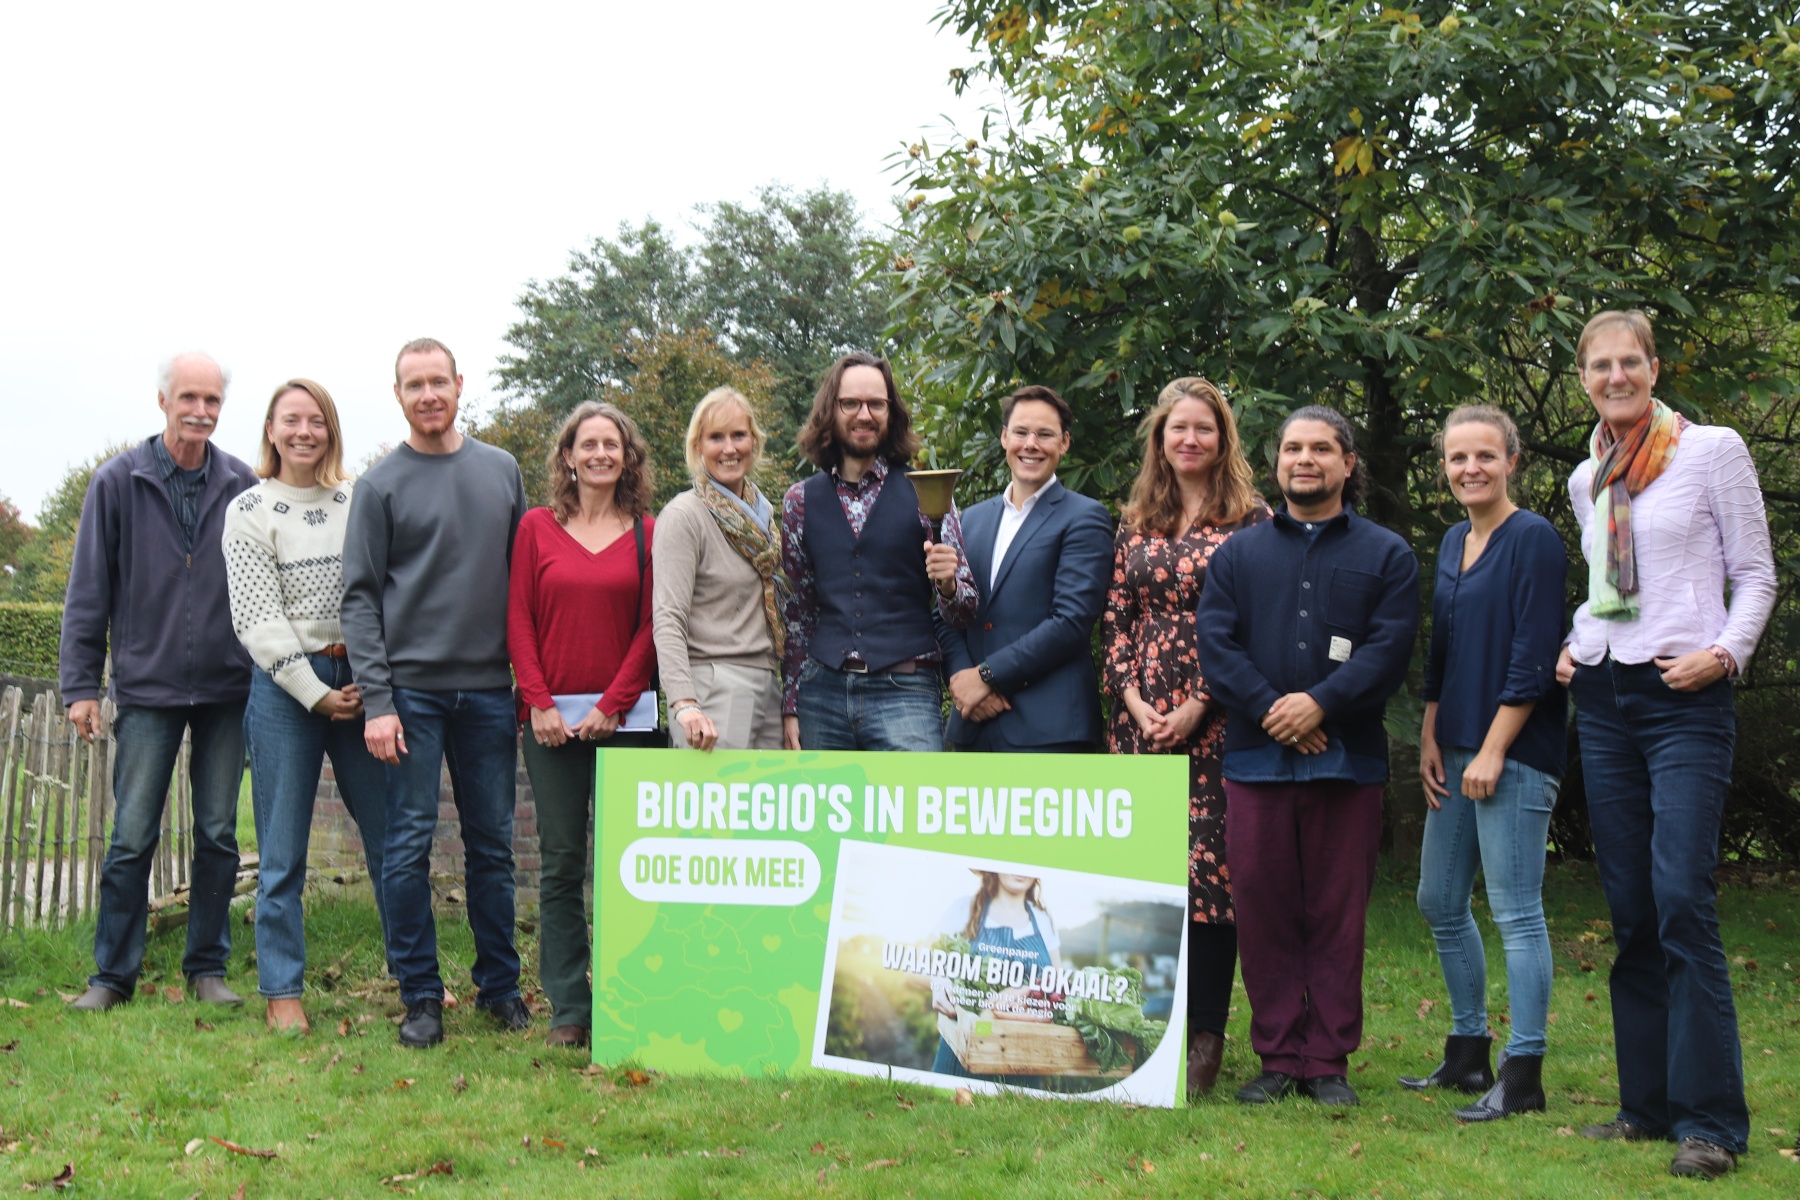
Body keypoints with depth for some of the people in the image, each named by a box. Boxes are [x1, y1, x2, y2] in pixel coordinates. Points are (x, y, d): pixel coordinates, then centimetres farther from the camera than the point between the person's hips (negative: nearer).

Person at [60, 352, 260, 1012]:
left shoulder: (243, 485, 2)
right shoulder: (119, 481, -2)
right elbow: (89, 590, 0)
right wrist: (80, 684, -4)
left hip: (227, 688, 2)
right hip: (147, 687, -2)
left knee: (218, 834, 7)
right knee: (132, 838, 0)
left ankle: (208, 967, 18)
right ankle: (114, 973, 11)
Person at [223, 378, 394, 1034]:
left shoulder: (360, 501, 8)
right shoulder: (249, 511, 1)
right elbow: (257, 620, -4)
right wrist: (317, 694, -9)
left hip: (362, 681, 2)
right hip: (287, 687, -2)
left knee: (391, 837, 4)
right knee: (283, 852, 2)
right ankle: (282, 990, 12)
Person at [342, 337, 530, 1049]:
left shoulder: (501, 470, 12)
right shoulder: (381, 485, 2)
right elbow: (360, 598, -2)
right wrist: (377, 699, -11)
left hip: (490, 690, 3)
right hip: (412, 689, -3)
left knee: (493, 845, 7)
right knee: (410, 844, -2)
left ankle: (500, 986, 17)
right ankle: (421, 996, 7)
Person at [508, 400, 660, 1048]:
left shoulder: (648, 533, 6)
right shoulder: (537, 527, 7)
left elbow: (651, 626, 1)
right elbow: (518, 619, 4)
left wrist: (612, 704, -8)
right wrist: (539, 703, -6)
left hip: (622, 718, 0)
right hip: (551, 718, 1)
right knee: (561, 862, 3)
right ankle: (568, 1010, 10)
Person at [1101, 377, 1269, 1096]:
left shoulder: (1252, 521, 1)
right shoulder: (1136, 524, 14)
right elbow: (1116, 619, 12)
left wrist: (1197, 706, -11)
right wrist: (1133, 700, -3)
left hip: (1217, 719, -4)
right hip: (1141, 716, 4)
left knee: (1212, 866, -6)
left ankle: (1206, 1036, 2)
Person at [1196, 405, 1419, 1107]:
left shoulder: (1386, 555, 10)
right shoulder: (1238, 554, 15)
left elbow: (1389, 649, -2)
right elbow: (1215, 643, 3)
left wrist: (1320, 703, -15)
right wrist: (1271, 709, -11)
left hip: (1347, 759, -1)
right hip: (1256, 757, 1)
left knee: (1337, 915, 2)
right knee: (1263, 910, 2)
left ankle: (1329, 1062, 10)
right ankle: (1278, 1057, 11)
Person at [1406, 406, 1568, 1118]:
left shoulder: (1533, 539, -9)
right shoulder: (1453, 542, 15)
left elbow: (1534, 657, -15)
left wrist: (1494, 750, -17)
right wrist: (1430, 737, 11)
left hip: (1515, 749, -9)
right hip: (1457, 753, 9)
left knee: (1515, 911, -6)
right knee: (1439, 901, 13)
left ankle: (1522, 1076, 0)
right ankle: (1467, 1054, 25)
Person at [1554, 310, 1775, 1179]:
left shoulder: (1713, 450, -1)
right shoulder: (1587, 479, 14)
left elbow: (1756, 574, 0)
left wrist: (1725, 654, -14)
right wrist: (1571, 649, 8)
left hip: (1685, 699, -6)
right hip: (1603, 699, 6)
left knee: (1682, 902, -14)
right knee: (1629, 909, 7)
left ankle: (1710, 1119, -9)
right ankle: (1647, 1101, 14)